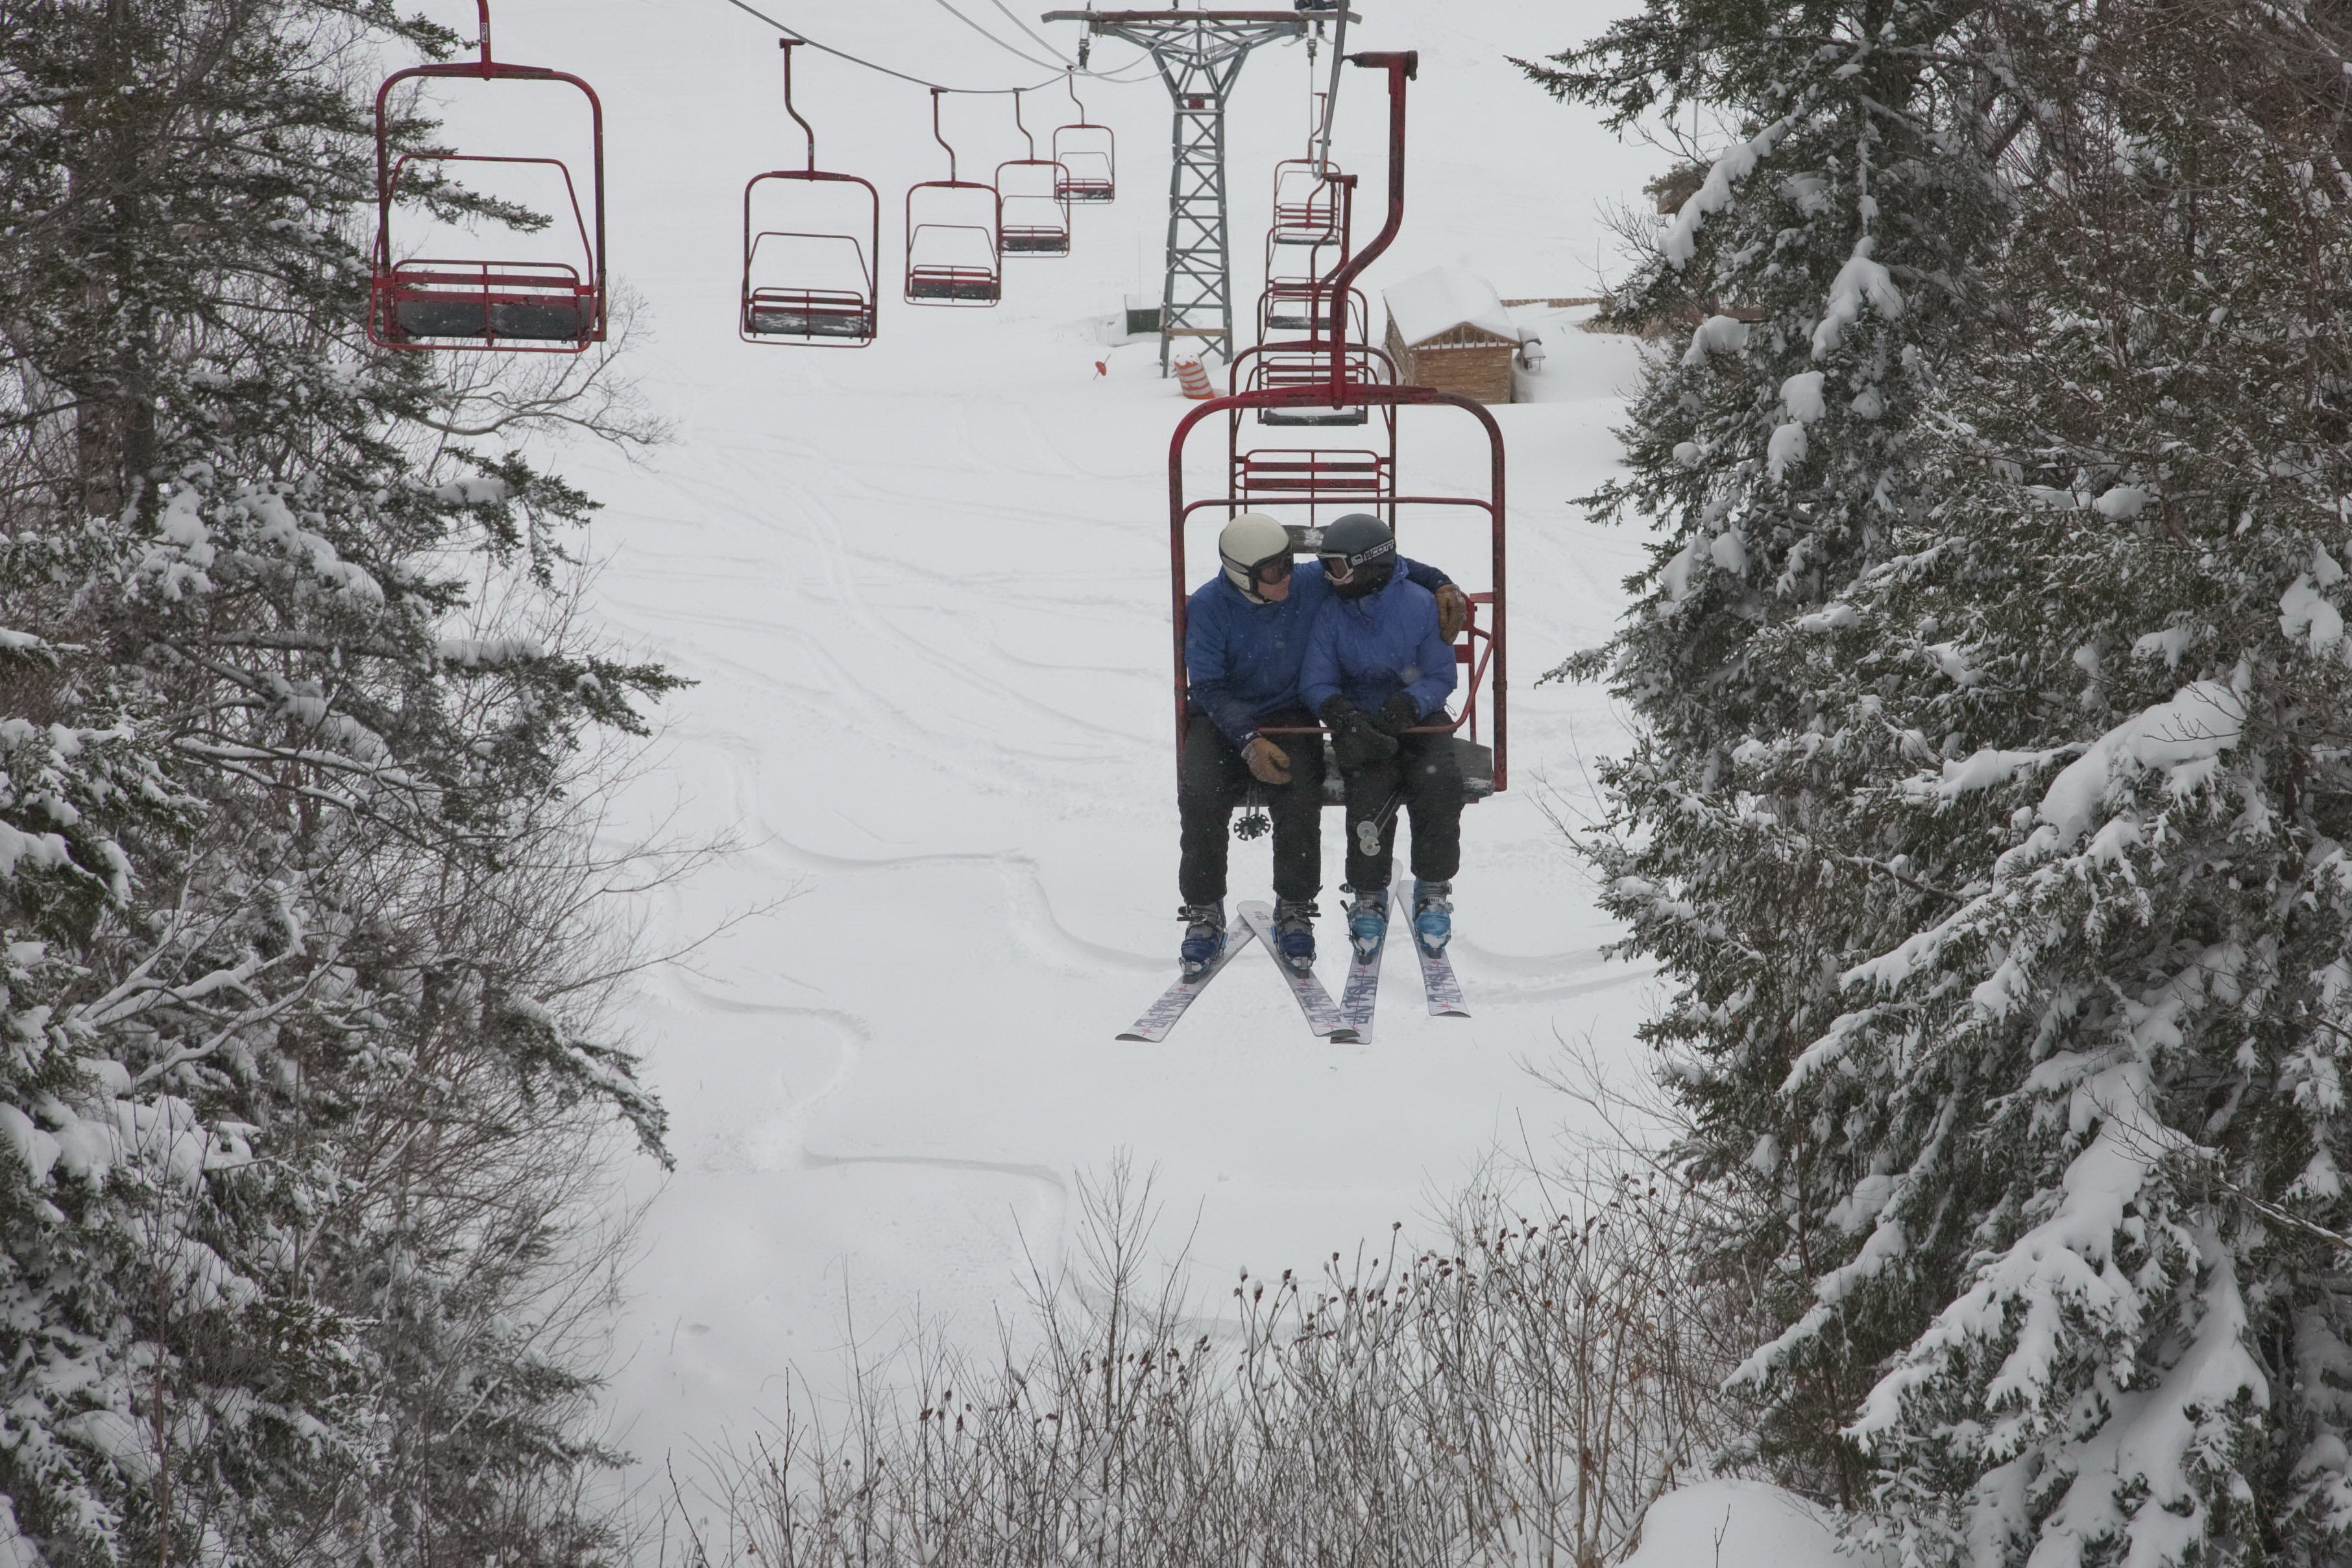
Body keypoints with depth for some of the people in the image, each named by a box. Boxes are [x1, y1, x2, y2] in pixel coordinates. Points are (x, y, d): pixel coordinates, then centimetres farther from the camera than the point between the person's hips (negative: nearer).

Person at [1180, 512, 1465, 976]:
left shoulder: (1311, 584, -7)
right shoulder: (1208, 607, -12)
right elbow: (1210, 688, -15)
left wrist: (1439, 583, -2)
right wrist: (1249, 742, -29)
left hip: (1289, 718, 1)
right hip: (1222, 721, -1)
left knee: (1299, 793, -30)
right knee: (1200, 791, -30)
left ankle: (1295, 911, -8)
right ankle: (1204, 912, -11)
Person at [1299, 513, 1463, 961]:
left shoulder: (1421, 605, -7)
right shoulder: (1330, 617, -2)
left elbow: (1440, 677, -5)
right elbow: (1315, 683, -4)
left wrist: (1407, 705, -25)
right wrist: (1342, 715, -26)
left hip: (1420, 721, 0)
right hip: (1362, 728, 0)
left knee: (1439, 782, -30)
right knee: (1372, 791, -30)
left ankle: (1434, 889, -11)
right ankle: (1367, 897, -11)